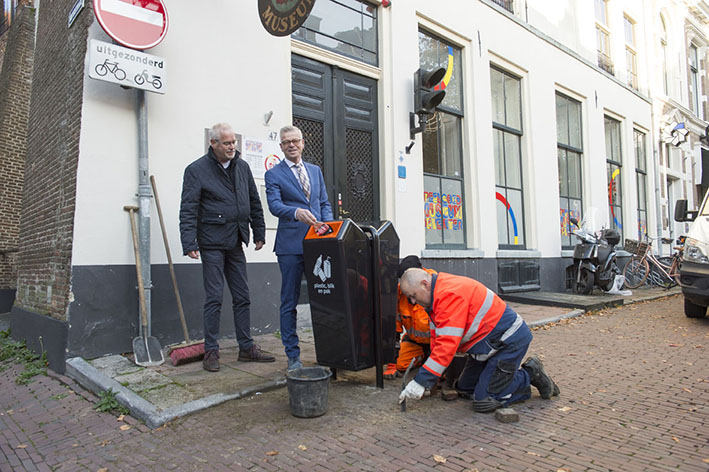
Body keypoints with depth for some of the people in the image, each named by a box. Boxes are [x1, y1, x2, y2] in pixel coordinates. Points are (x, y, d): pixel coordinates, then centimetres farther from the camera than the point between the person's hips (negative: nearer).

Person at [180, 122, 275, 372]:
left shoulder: (242, 167, 11)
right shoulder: (196, 170, -5)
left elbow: (254, 202, 17)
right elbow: (188, 210, -9)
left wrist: (259, 233, 13)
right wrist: (190, 243, -16)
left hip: (235, 242, 5)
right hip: (212, 243, -5)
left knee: (242, 296, 9)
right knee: (214, 298, -1)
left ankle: (247, 347, 18)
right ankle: (211, 351, 11)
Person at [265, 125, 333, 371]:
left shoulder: (316, 171, 18)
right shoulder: (274, 174, 3)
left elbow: (324, 203, 17)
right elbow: (274, 205, -12)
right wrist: (296, 212, -31)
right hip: (291, 244, -4)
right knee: (289, 302, 1)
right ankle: (293, 356, 11)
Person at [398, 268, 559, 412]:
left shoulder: (450, 294, -26)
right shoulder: (438, 295, 7)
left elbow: (447, 344, -30)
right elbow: (437, 339, 11)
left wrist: (420, 382, -28)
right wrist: (431, 378, 6)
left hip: (510, 340, -10)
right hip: (490, 343, 10)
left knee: (485, 402, -10)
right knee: (465, 388, 13)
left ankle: (530, 375, 5)